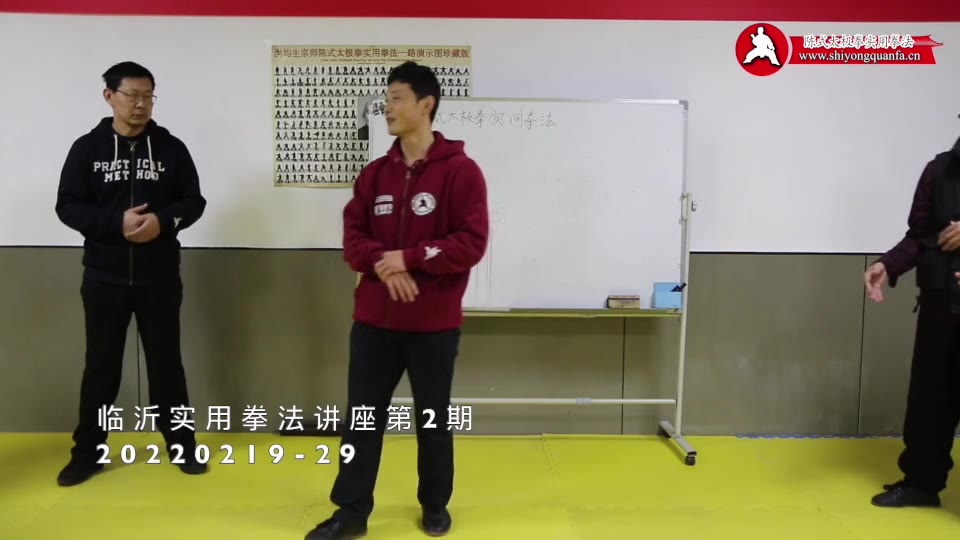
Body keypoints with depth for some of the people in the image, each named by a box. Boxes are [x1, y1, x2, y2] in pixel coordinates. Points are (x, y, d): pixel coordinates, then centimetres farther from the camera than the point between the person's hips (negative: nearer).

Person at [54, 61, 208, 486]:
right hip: (104, 278, 0)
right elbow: (68, 206, -2)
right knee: (101, 365, 10)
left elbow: (193, 202, 1)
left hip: (159, 278, 0)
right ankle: (88, 452, 24)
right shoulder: (87, 148, 1)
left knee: (166, 362, 10)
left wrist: (163, 220, -19)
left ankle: (181, 444, 23)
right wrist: (117, 222, -18)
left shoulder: (171, 147, 2)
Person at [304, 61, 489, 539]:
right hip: (373, 319, 4)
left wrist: (408, 257, -18)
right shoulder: (374, 173, 8)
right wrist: (380, 263, -14)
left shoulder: (461, 170, -7)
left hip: (434, 323, -4)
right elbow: (353, 236, 6)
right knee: (362, 417, 9)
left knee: (433, 417, 12)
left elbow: (471, 243, -13)